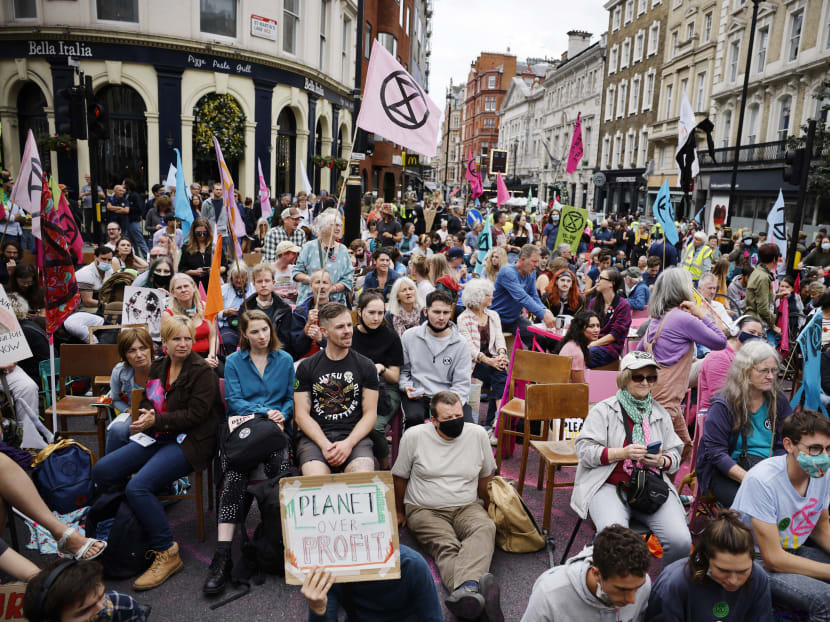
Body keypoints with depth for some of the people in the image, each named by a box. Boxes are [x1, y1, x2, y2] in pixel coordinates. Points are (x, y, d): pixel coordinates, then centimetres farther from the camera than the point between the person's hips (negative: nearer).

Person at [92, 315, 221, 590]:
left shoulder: (203, 371, -10)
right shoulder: (158, 367, 13)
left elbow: (195, 414, -15)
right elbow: (148, 401, 20)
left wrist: (157, 420, -19)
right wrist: (145, 417, -4)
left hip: (188, 441, -8)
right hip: (158, 437, 8)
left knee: (138, 486, -25)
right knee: (101, 471, -3)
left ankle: (167, 554, -13)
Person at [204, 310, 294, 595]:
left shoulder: (285, 360, 16)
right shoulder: (234, 361, 13)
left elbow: (292, 398, 16)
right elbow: (234, 401, 3)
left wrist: (281, 415, -5)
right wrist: (265, 412, -11)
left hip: (275, 429, 1)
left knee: (280, 469, -34)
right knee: (234, 475, -31)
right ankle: (222, 556, -33)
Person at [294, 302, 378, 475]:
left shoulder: (366, 366, 10)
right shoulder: (306, 367, 9)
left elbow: (370, 413, 5)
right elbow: (302, 414, 3)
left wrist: (349, 443, -12)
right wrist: (324, 445, -13)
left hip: (354, 435, 0)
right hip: (315, 437, 0)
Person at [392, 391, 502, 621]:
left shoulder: (478, 434, 0)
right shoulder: (414, 436, -6)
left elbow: (485, 476, 16)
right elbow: (399, 478, 8)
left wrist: (485, 510, 22)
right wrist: (399, 513, 17)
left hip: (467, 507, 2)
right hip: (425, 509, -1)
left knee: (486, 528, -33)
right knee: (447, 547, -32)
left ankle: (465, 591, -58)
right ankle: (473, 594, -59)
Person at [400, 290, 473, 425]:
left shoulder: (459, 343, 2)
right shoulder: (409, 336, 5)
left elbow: (461, 383, -1)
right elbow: (402, 369, 14)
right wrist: (406, 386, -7)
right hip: (417, 395, 0)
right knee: (414, 417, -32)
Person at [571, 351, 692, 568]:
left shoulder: (661, 414, 18)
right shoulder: (604, 410, 4)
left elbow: (675, 456, 18)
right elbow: (584, 450, -3)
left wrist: (661, 461, -6)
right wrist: (622, 453, -15)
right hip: (610, 485, -3)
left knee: (681, 541, -19)